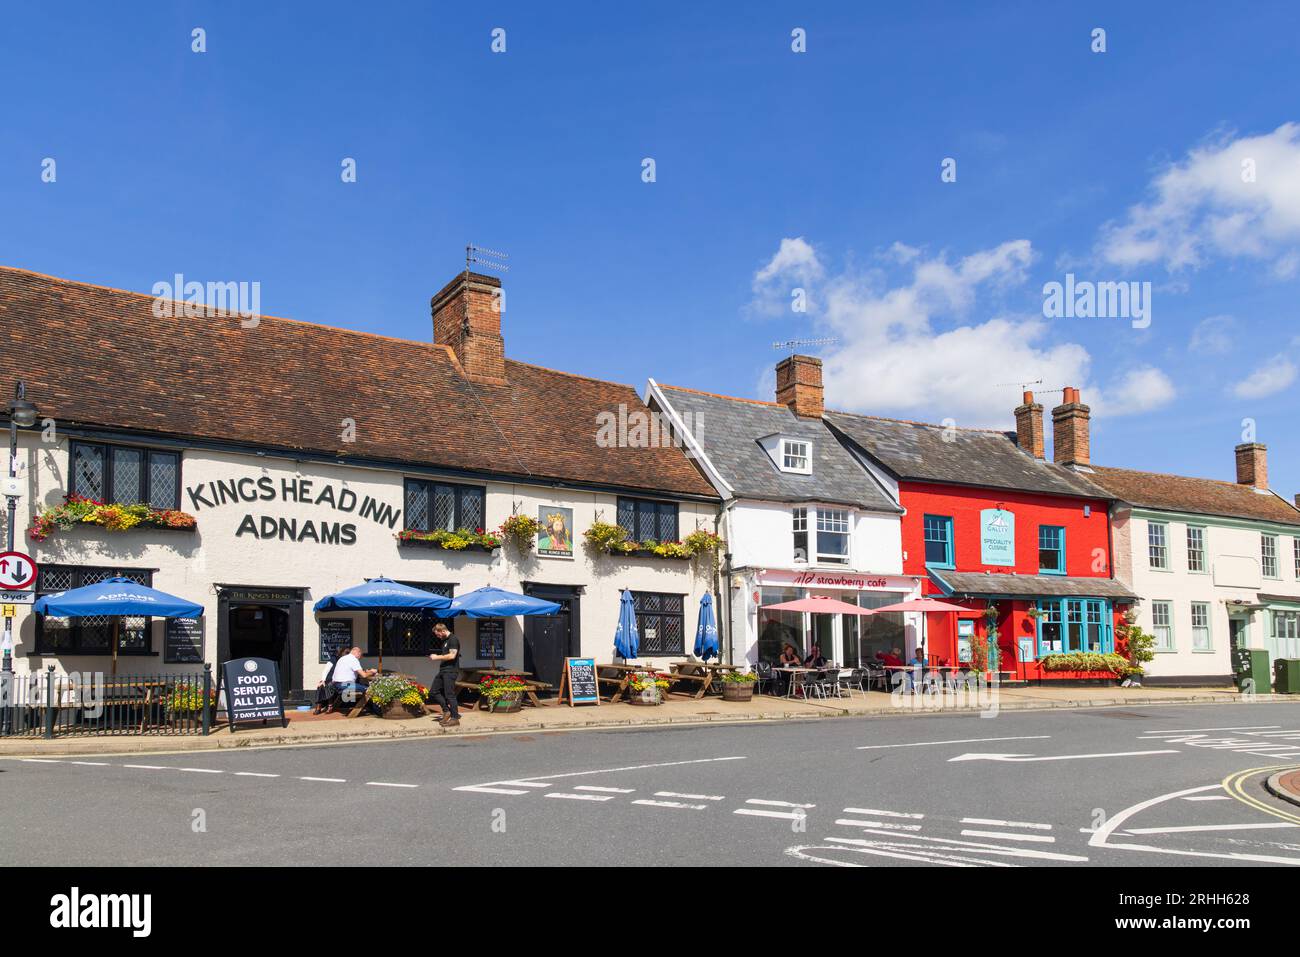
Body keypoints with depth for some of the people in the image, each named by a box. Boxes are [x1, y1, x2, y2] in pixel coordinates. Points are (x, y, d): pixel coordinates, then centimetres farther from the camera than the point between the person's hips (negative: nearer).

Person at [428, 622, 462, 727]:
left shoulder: (453, 640, -12)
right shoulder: (444, 641, 18)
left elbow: (452, 655, -20)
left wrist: (437, 657, -14)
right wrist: (435, 656, 12)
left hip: (450, 671, -10)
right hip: (443, 671, 10)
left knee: (449, 695, -8)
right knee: (433, 692, 9)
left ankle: (455, 718, -2)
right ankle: (446, 711, 16)